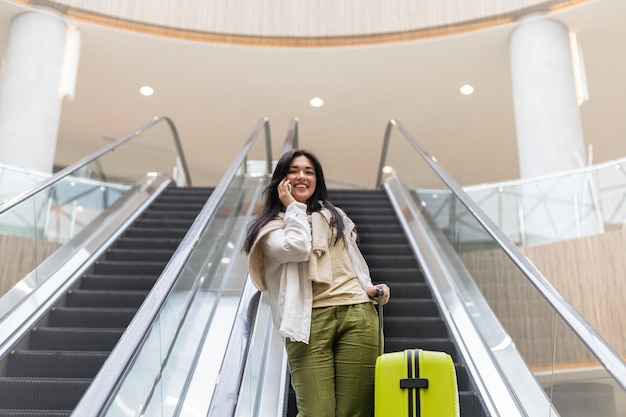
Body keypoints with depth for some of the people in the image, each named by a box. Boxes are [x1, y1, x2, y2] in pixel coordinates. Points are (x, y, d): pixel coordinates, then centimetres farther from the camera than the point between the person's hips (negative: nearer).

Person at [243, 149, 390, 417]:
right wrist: (293, 207, 3)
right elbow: (297, 249, -10)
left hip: (356, 314, 4)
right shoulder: (271, 226, 10)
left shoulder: (335, 216, 25)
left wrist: (369, 288, 9)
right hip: (309, 321, -3)